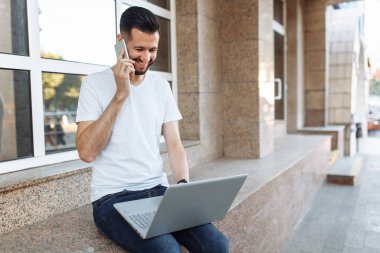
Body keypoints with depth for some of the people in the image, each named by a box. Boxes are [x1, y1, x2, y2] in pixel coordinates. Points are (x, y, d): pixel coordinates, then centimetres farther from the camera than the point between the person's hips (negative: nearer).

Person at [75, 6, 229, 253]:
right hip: (113, 197, -3)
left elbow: (175, 145, 8)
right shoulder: (95, 83, -4)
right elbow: (86, 152, -14)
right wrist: (120, 95, -17)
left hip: (159, 190, 4)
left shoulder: (162, 86, 9)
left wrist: (184, 184, -11)